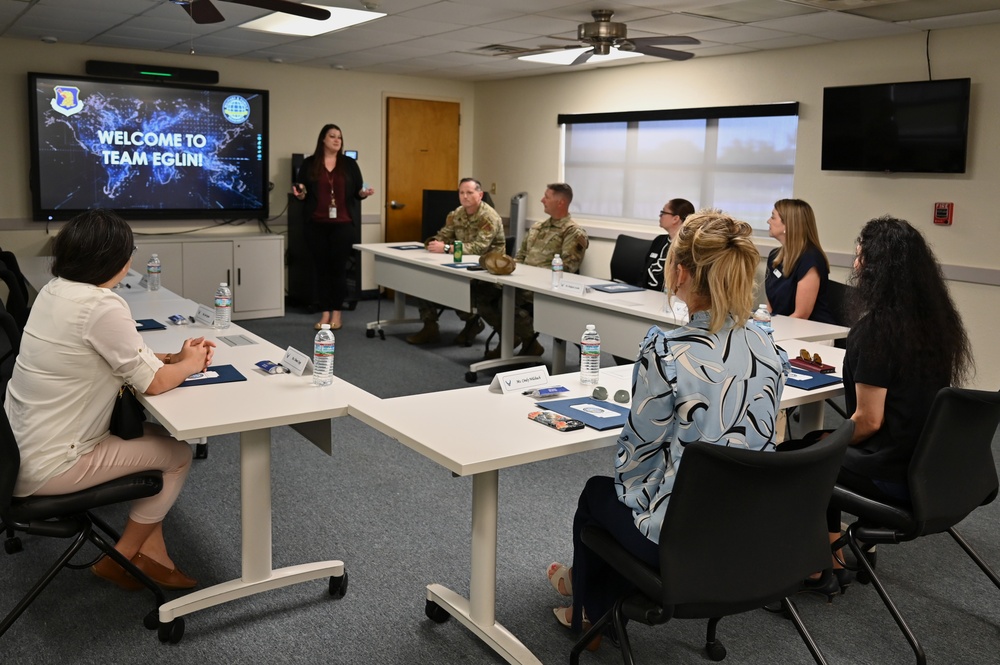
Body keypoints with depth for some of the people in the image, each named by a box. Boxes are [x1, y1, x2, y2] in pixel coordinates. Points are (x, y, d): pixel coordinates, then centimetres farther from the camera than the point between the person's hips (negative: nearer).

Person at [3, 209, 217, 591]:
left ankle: (151, 554, 21)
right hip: (48, 466, -9)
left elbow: (129, 356, 15)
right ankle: (120, 560, 18)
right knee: (178, 455, 6)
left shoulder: (55, 291, 4)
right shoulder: (101, 306, -25)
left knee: (149, 435, 19)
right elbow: (154, 383, -17)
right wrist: (190, 364, 2)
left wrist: (175, 356, 5)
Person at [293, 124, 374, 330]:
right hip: (317, 225, 0)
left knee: (339, 267, 0)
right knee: (322, 268, 4)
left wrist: (364, 193, -14)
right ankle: (325, 313, 11)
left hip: (343, 224, 0)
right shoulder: (309, 164, 5)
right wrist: (300, 194, -15)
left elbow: (357, 192, 7)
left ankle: (337, 313, 10)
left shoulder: (350, 164, 7)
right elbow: (302, 193, 7)